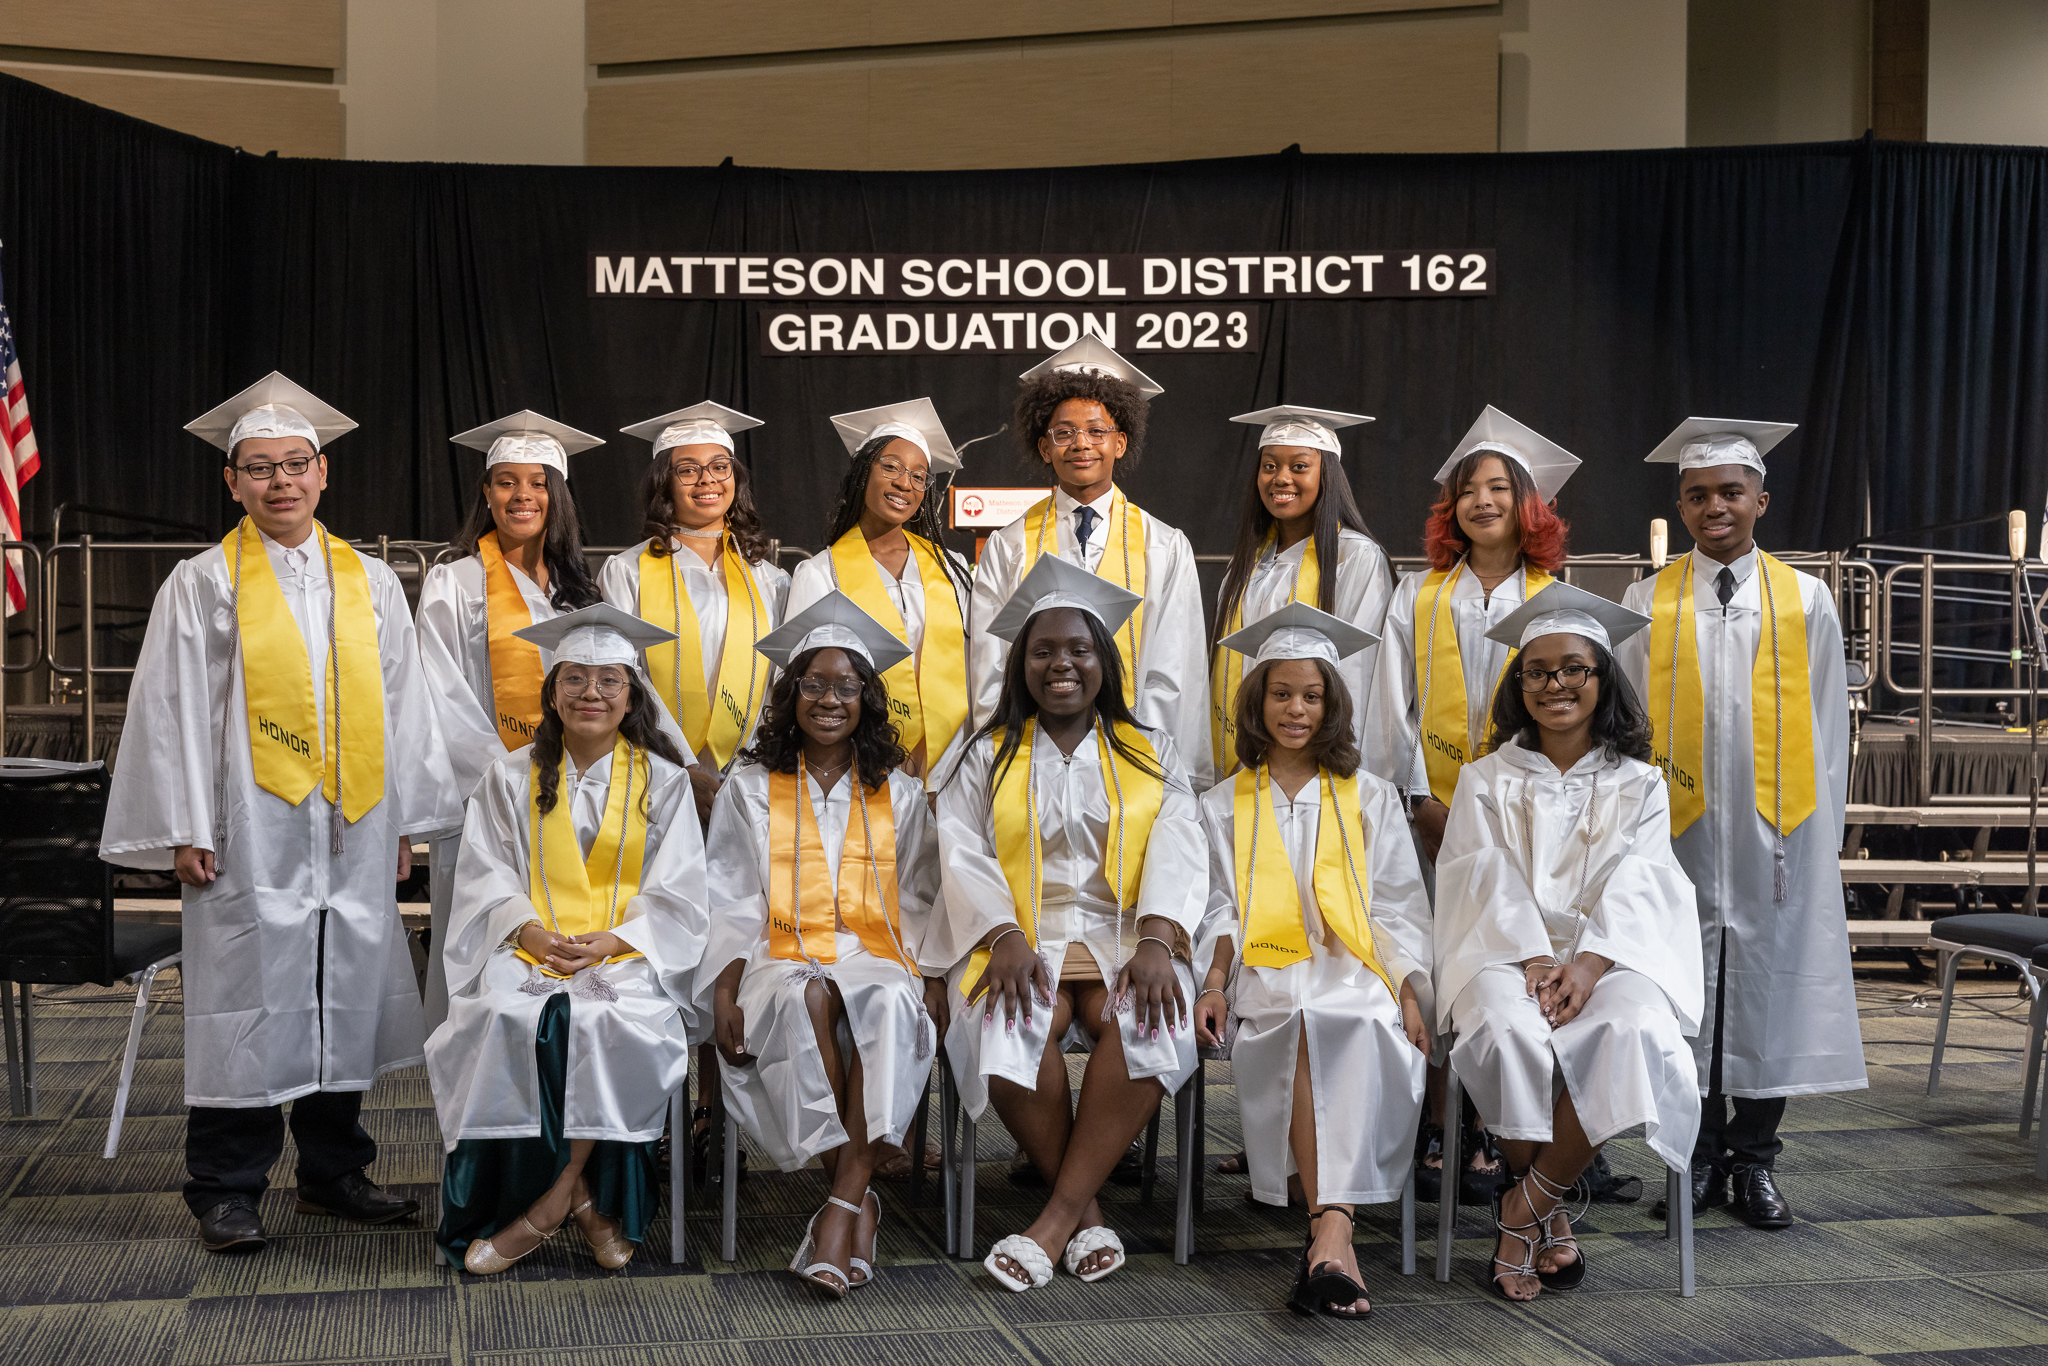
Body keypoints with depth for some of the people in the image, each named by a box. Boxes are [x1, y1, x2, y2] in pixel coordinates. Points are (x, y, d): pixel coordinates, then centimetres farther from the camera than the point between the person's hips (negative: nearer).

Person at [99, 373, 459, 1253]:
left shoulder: (372, 583, 11)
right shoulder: (202, 585, 1)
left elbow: (401, 707, 12)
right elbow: (173, 713, -3)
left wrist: (404, 822, 8)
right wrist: (183, 832, -9)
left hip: (354, 833, 4)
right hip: (252, 834, -4)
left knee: (345, 1000, 9)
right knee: (250, 1001, -1)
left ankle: (334, 1173, 22)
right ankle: (226, 1193, 9)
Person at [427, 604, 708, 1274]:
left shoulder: (662, 780, 10)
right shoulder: (511, 777, 13)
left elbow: (676, 893, 4)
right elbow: (487, 876, 6)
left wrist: (608, 942, -14)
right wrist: (533, 933, -14)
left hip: (628, 953, -1)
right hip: (530, 947, 1)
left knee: (616, 1020, -34)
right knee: (504, 1015, -32)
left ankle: (549, 1203, -20)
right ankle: (580, 1195, -21)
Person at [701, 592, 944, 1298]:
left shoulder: (899, 795, 18)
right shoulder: (750, 789, 15)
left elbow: (920, 899, 15)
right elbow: (732, 900, 9)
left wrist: (934, 980, -4)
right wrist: (724, 994, -7)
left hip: (875, 956, 1)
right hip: (781, 959, 0)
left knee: (892, 1003, -37)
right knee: (808, 999, -38)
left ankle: (843, 1205, -37)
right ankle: (860, 1200, -32)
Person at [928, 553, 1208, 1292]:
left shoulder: (1152, 754, 16)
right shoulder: (984, 758, 15)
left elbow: (1178, 852, 1)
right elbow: (963, 856, 2)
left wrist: (1156, 940, -19)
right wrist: (1004, 937, -18)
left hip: (1122, 936, 0)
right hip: (1022, 938, 0)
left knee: (1137, 1022, -34)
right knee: (1018, 1026, -34)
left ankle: (1056, 1218, -27)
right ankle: (1087, 1213, -20)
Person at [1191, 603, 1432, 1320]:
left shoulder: (1371, 799, 20)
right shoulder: (1223, 805, 21)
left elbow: (1398, 907, 12)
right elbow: (1223, 909, 13)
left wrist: (1409, 991, -5)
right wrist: (1215, 980, -7)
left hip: (1355, 971, 0)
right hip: (1266, 976, 0)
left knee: (1343, 1033, -36)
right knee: (1309, 1028, -35)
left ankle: (1325, 1234, -48)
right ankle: (1334, 1235, -44)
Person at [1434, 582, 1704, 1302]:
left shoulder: (1638, 784, 16)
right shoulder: (1486, 781, 16)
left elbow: (1634, 885, 1)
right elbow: (1491, 882, 2)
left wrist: (1589, 965, -18)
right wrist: (1536, 961, -17)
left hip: (1611, 954, 0)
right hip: (1509, 950, 0)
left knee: (1635, 1031, -35)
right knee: (1508, 1031, -36)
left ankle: (1524, 1210, -21)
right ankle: (1551, 1215, -14)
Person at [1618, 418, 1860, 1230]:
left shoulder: (1805, 600, 6)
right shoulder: (1648, 602, 6)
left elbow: (1828, 726, 7)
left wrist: (1822, 832, 2)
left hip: (1777, 827, 0)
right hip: (1682, 827, 0)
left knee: (1771, 980, 3)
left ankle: (1755, 1160, 14)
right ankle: (1703, 1154, 15)